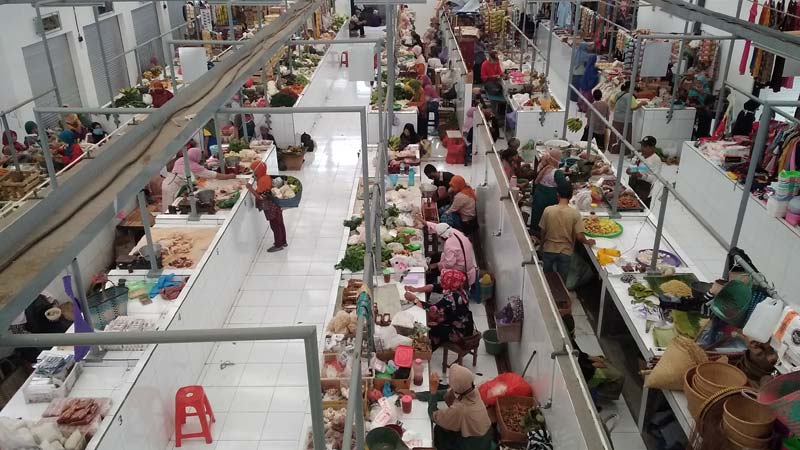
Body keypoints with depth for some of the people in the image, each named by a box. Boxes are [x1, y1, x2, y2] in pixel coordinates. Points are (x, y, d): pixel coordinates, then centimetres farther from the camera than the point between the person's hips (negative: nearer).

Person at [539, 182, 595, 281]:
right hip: (565, 252, -1)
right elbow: (579, 236, -16)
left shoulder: (548, 210, -13)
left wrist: (542, 246, 12)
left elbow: (543, 231, -4)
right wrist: (588, 242, 5)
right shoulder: (575, 213, -16)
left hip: (548, 250, 1)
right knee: (562, 281, 17)